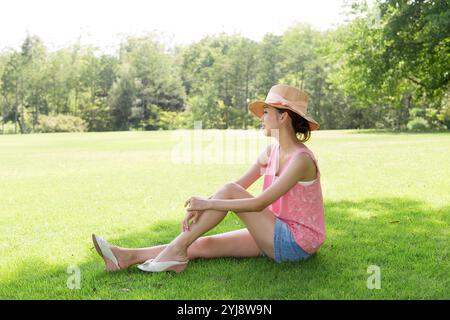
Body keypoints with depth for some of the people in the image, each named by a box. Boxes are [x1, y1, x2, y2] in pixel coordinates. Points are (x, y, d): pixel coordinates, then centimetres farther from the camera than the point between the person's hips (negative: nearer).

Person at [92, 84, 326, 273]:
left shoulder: (301, 159, -20)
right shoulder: (271, 152, 7)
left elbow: (259, 203, -26)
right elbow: (240, 184, 1)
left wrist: (208, 203, -25)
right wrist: (199, 207, -13)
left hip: (297, 242, -7)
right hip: (277, 235, 8)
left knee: (228, 191, -21)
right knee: (203, 245, -6)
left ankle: (177, 249, -13)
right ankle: (128, 257, -7)